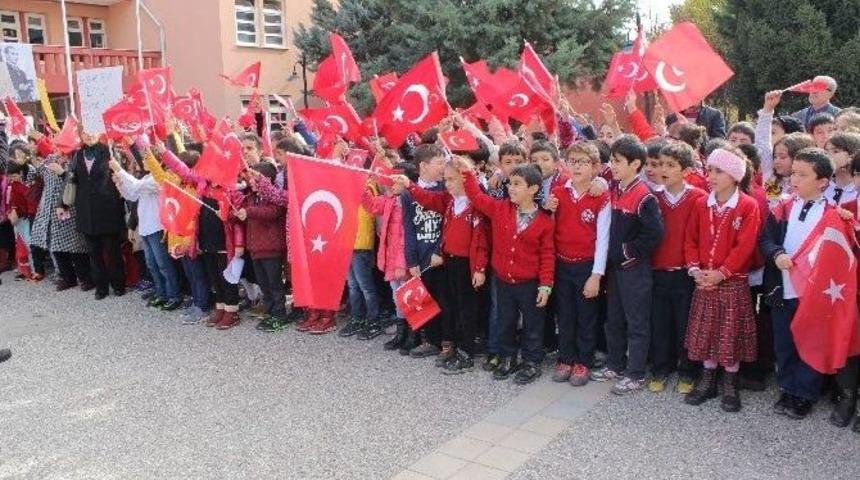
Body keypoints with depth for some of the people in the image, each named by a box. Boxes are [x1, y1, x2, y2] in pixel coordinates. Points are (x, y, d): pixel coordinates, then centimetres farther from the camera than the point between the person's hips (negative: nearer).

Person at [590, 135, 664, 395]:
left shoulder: (644, 197, -17)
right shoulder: (613, 189, 6)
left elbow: (655, 232, -23)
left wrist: (630, 252, -15)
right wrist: (612, 252, 7)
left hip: (635, 267, -8)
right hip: (614, 264, 8)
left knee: (637, 321, 3)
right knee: (614, 318, 17)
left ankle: (635, 374, 13)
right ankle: (615, 365, 31)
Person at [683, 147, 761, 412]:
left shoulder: (748, 206, -8)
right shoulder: (701, 204, 6)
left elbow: (745, 246, -14)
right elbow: (691, 239, 6)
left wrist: (721, 273, -18)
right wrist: (694, 268, -7)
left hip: (733, 282, -4)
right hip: (703, 282, 4)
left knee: (731, 334, 3)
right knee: (705, 333, 10)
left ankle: (730, 386, 19)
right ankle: (707, 381, 24)